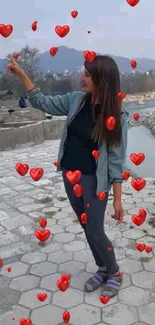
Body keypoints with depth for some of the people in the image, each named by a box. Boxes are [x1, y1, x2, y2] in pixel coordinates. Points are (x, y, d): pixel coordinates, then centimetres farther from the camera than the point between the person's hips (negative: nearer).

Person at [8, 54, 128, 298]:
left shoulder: (117, 116, -16)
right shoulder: (76, 100, -3)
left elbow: (116, 161, -14)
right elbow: (43, 103, 8)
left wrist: (118, 199, -13)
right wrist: (21, 74, 0)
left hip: (94, 181, -5)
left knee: (95, 232, 2)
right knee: (87, 227, 17)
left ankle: (114, 274, 30)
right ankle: (102, 269, 39)